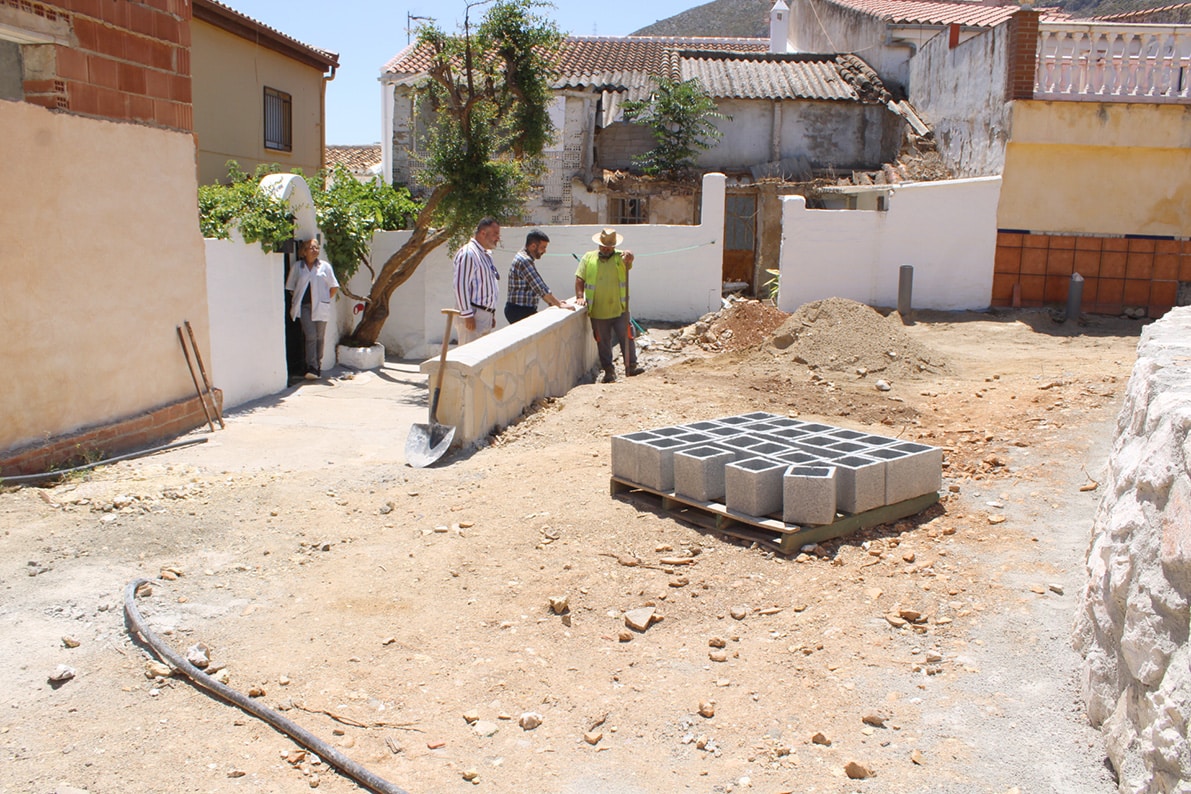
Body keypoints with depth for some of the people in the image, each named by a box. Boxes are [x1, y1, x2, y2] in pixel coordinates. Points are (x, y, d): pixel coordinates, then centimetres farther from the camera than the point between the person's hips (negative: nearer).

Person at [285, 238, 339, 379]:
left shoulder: (324, 266, 6)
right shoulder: (297, 267, 7)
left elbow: (334, 287, 9)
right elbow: (291, 287, 14)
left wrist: (325, 299, 6)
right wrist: (296, 302, 8)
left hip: (320, 307, 1)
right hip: (304, 306, -1)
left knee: (319, 337, 5)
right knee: (310, 336, -12)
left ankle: (318, 368, 15)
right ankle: (311, 368, -14)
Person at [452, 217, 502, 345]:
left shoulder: (486, 254, 19)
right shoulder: (468, 254, -12)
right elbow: (461, 286, -18)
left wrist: (492, 315, 21)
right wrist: (467, 315, -21)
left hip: (486, 316, 10)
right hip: (473, 315, -10)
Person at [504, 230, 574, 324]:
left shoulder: (525, 258, 15)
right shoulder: (525, 261, -19)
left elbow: (538, 287, 20)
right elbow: (540, 288, -22)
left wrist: (553, 302, 16)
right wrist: (559, 304, -17)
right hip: (519, 311, -10)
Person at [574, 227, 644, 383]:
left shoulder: (620, 257, 3)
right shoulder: (588, 258, 6)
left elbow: (628, 260, -21)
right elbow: (580, 279, 6)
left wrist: (629, 257, -46)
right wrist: (580, 296, -7)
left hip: (619, 310, -1)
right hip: (598, 311, 1)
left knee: (626, 337, -1)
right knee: (603, 343, 8)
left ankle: (631, 366, 7)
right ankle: (609, 371, 17)